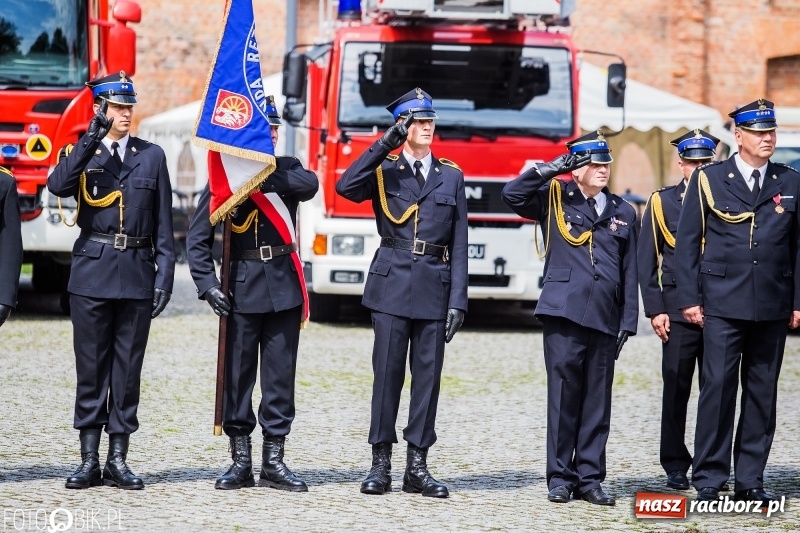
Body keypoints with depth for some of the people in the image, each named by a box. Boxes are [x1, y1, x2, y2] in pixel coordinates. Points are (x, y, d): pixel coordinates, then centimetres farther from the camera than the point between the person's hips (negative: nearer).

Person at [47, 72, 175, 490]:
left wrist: (164, 276, 0)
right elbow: (57, 186, -18)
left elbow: (163, 225, 8)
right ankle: (89, 461, 7)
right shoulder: (80, 153, 5)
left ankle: (118, 460, 9)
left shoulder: (151, 156, 9)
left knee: (128, 369, 3)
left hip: (137, 273, 1)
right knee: (91, 367, 2)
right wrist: (92, 138, -21)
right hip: (93, 271, -1)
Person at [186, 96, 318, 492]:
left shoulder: (286, 170, 9)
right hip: (242, 288, -2)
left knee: (280, 373, 3)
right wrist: (208, 286, -10)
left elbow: (309, 185, -16)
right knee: (237, 373, 1)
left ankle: (274, 462, 9)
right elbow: (197, 238, -1)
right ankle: (241, 461, 8)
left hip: (284, 288, 2)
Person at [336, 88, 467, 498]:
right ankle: (381, 464, 4)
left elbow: (458, 244, 8)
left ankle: (417, 467, 8)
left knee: (428, 375, 3)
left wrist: (457, 300, 1)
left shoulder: (452, 177, 11)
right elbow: (346, 188, -17)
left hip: (435, 287, 2)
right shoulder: (383, 170, 5)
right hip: (392, 283, -2)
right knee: (387, 372, -1)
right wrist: (385, 144, -17)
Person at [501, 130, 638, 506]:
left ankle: (590, 478, 10)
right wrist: (551, 168, -13)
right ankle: (560, 478, 3)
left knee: (597, 401, 4)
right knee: (563, 395, -3)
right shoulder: (555, 198, 7)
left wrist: (628, 322, 6)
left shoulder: (623, 212, 15)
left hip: (605, 318, 3)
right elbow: (512, 195, -9)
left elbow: (630, 274, 13)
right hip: (564, 313, -3)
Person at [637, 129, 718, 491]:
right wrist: (655, 309, -4)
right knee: (676, 390, 2)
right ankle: (676, 468, 10)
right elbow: (646, 261, 5)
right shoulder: (661, 202, 6)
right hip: (677, 311, -1)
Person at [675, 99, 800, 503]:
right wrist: (689, 298, -3)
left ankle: (750, 481, 12)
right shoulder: (709, 179, 3)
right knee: (717, 389, -5)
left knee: (762, 393, 5)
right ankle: (709, 480, 1)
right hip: (722, 305, -2)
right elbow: (687, 241, 3)